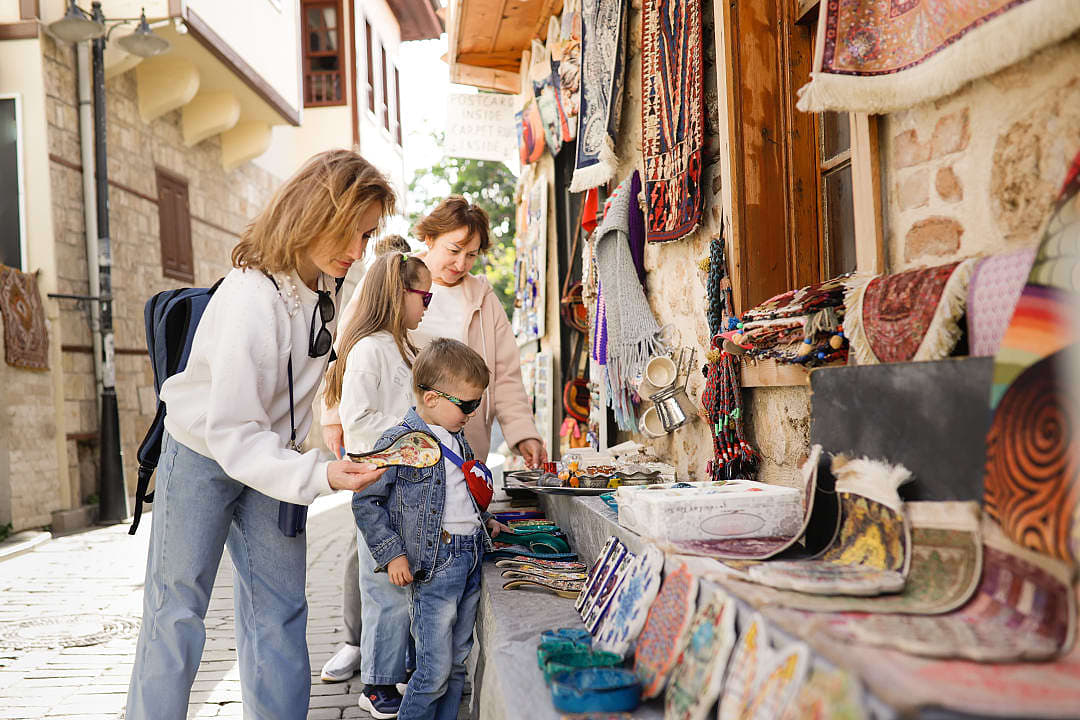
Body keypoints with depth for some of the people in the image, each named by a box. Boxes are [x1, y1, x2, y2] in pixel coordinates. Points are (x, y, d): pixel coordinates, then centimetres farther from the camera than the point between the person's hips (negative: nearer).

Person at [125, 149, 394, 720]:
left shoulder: (320, 284, -5)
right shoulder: (252, 297, -31)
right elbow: (231, 432, -31)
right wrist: (318, 476, -42)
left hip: (268, 458, 7)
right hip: (203, 458, -7)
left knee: (279, 610, 7)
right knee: (177, 612, 3)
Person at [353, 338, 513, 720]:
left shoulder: (456, 438, 13)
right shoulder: (400, 441, -12)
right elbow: (365, 502, -11)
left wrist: (485, 521, 19)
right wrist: (392, 554, -14)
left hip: (472, 557, 8)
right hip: (434, 563, -8)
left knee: (457, 664, 14)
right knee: (436, 670, -4)